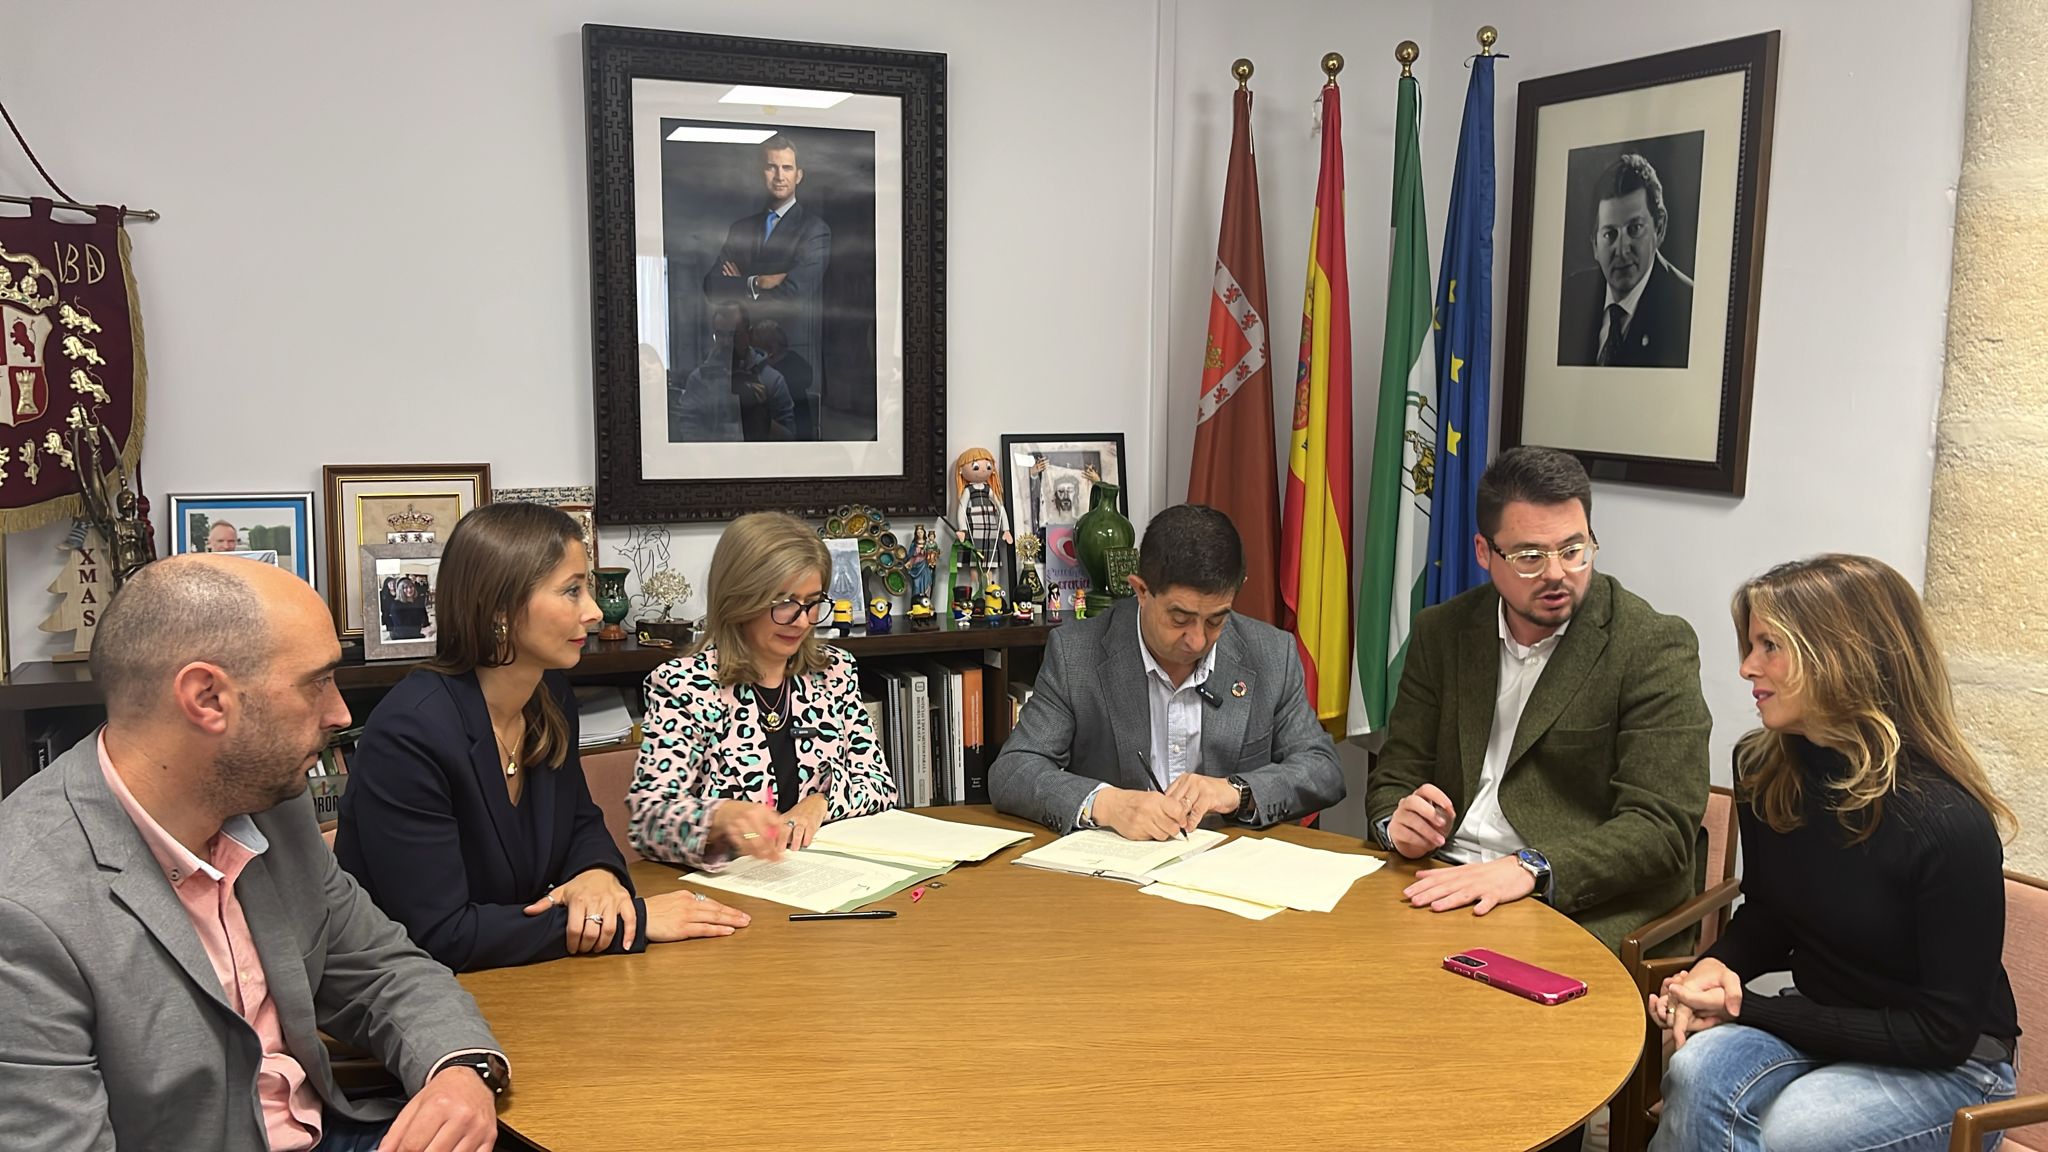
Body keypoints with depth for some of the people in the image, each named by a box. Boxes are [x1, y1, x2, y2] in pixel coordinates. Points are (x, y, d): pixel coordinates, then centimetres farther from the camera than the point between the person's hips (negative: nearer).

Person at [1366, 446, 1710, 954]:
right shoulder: (1441, 632, 9)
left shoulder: (1654, 645, -5)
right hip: (1445, 892, 5)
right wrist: (1398, 822, -13)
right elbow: (1394, 775, 12)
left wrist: (1528, 869, -27)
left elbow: (1661, 829, -12)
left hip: (1585, 907, -4)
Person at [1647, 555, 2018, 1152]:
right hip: (1818, 1027, 5)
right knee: (1698, 1072, -28)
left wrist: (1748, 1010, -20)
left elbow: (1944, 1031, -17)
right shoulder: (1765, 770, -5)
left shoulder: (1948, 823, -24)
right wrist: (1716, 967, -11)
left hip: (1949, 1066, -4)